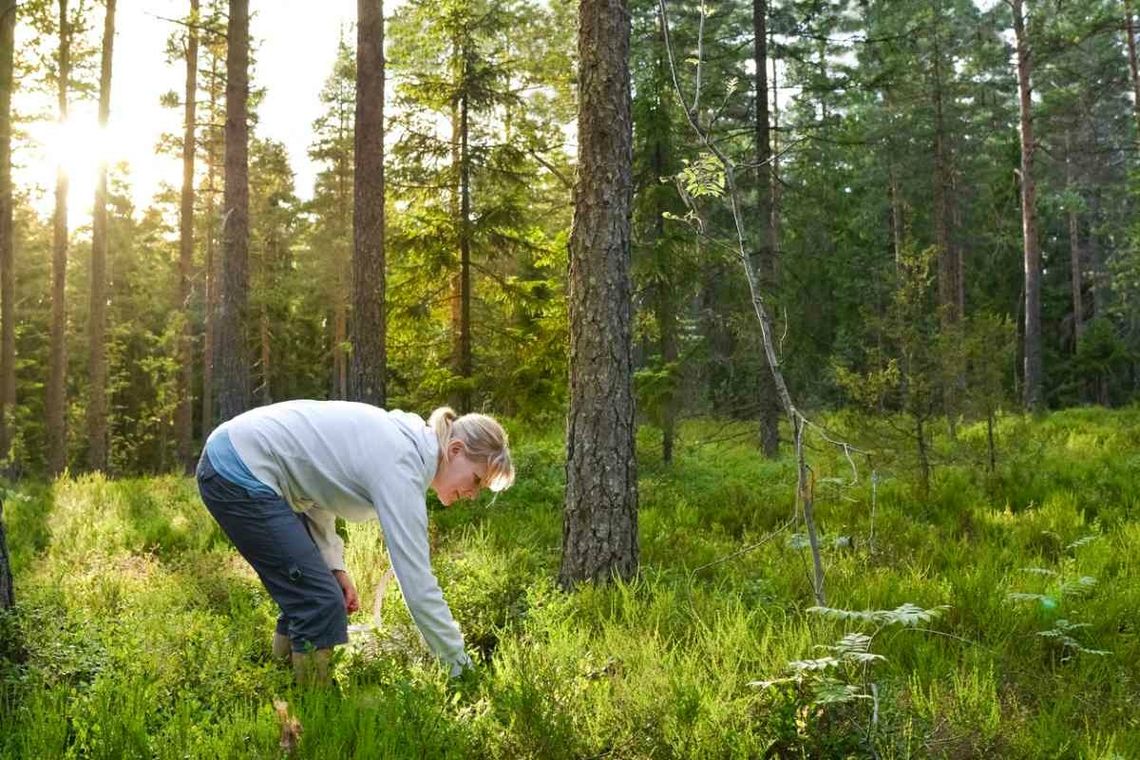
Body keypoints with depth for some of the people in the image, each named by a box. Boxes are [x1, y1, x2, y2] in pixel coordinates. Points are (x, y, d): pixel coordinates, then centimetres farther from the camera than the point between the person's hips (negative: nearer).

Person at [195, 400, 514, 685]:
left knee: (308, 596, 14)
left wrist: (335, 567, 4)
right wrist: (461, 664, -16)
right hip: (239, 475, -10)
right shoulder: (400, 465, -20)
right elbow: (416, 581, -23)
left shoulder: (400, 439, 7)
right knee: (322, 604, -8)